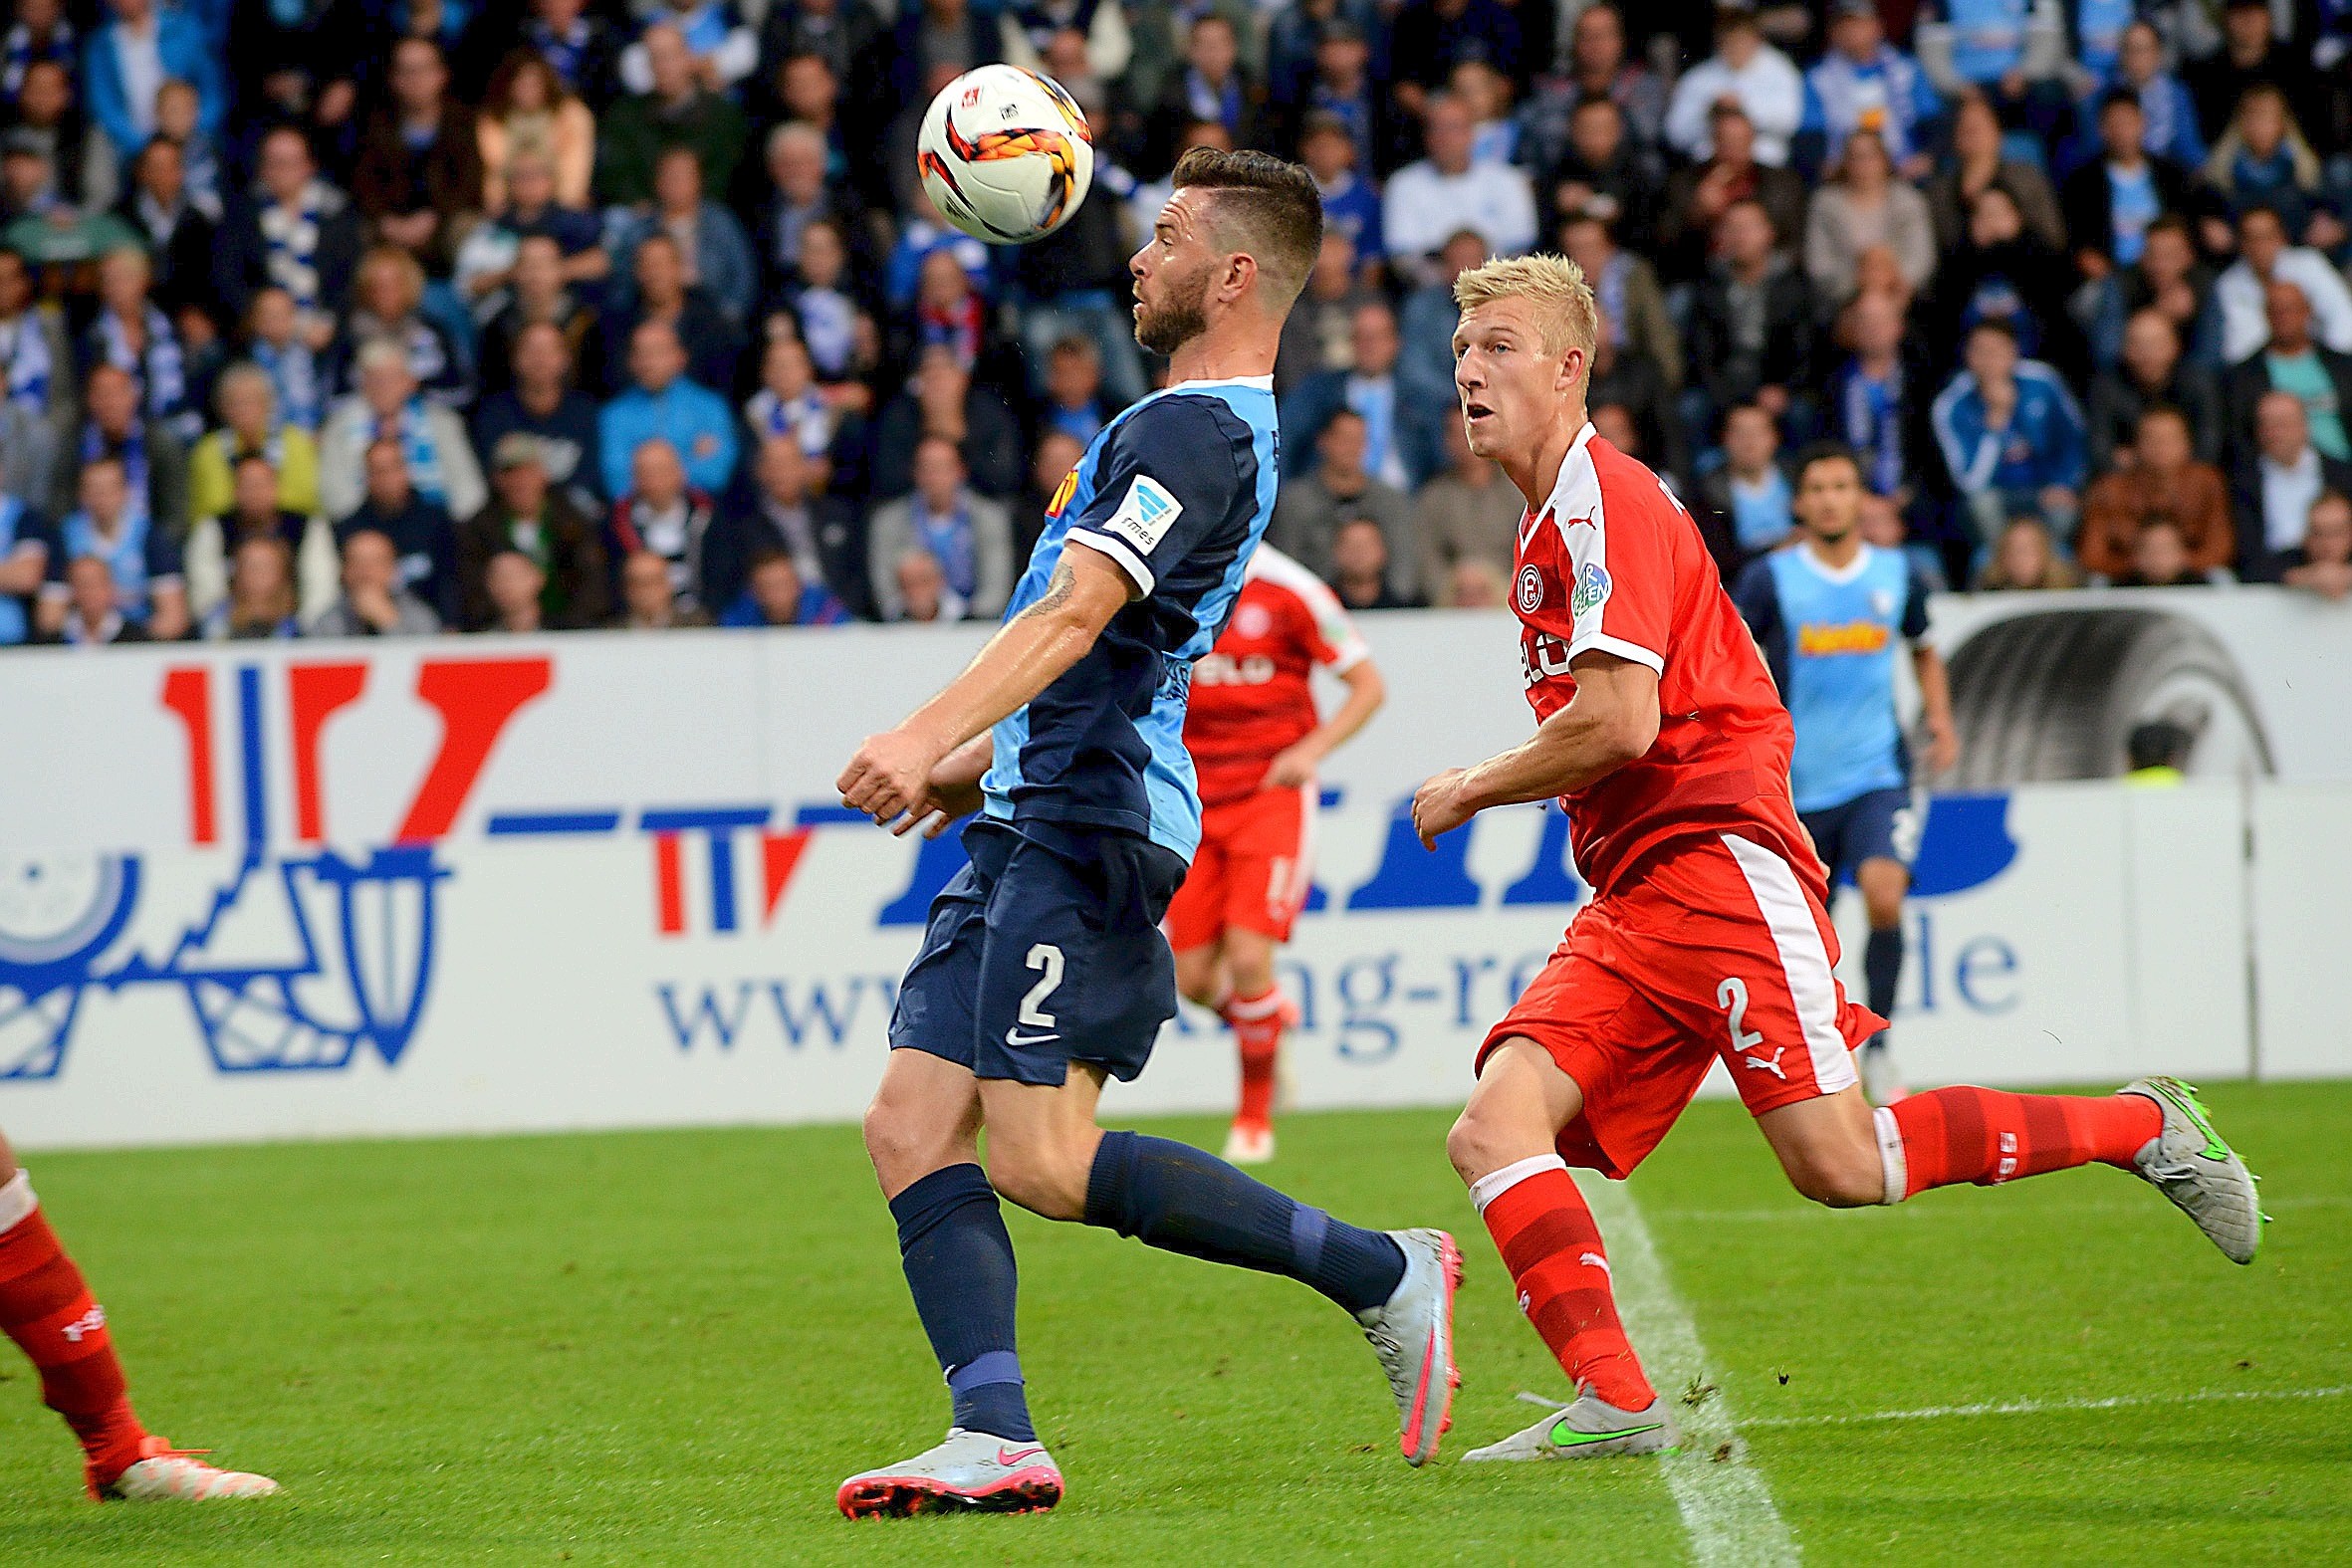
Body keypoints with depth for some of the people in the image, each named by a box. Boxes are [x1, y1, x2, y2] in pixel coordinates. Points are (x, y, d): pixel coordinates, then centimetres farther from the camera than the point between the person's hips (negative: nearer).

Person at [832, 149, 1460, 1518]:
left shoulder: (1196, 431, -13)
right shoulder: (1215, 428, 21)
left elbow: (1080, 610, -25)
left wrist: (930, 735, -33)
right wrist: (978, 763, 32)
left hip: (1088, 831, -11)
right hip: (1033, 829, 11)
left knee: (1041, 1160, -14)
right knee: (912, 1126, 0)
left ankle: (1383, 1274, -5)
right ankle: (997, 1440, -9)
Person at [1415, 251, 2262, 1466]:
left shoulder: (1604, 503, -10)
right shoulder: (1551, 524, 22)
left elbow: (1617, 724, -19)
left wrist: (1468, 792, -6)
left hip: (1718, 859, -9)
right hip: (1632, 898, 9)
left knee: (1840, 1168, -13)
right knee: (1493, 1129, -11)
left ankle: (2141, 1127, 4)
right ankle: (1613, 1402, -15)